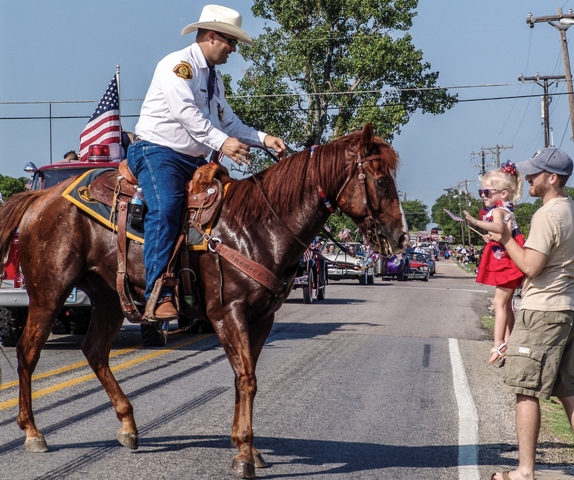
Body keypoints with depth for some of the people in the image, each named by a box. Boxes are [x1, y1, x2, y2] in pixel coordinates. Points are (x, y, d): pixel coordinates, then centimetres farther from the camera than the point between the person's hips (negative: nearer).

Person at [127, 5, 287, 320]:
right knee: (165, 209, -32)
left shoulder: (213, 77, 21)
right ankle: (158, 296, -36)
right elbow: (185, 111, -24)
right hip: (158, 151, -10)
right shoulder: (178, 64, -9)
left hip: (194, 160, 10)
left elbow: (227, 121, 22)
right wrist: (222, 142, -31)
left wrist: (262, 139, 7)